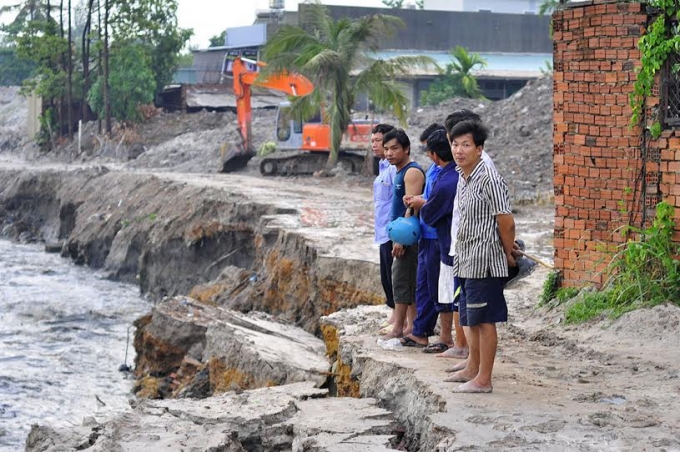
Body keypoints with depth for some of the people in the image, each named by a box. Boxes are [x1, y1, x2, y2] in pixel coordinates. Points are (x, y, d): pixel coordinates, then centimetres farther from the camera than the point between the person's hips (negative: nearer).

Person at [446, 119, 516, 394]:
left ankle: (483, 379, 1)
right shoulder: (463, 178, 12)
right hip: (466, 261, 9)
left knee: (484, 320, -3)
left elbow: (506, 222, -16)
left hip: (483, 262, -9)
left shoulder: (489, 180, -17)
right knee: (471, 319, 18)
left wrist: (509, 255, -6)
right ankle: (472, 369, 30)